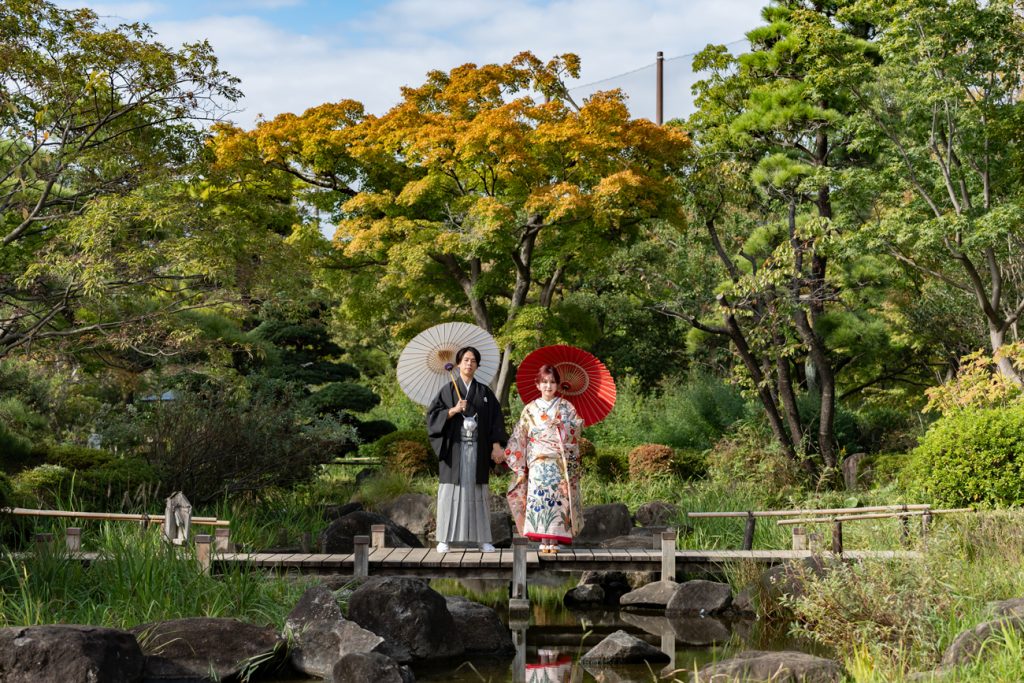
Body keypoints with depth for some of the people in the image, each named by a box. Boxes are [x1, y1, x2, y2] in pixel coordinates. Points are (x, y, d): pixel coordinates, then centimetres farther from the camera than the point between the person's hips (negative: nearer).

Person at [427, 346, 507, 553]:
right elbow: (433, 415, 0)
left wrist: (496, 445, -3)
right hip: (454, 448, -2)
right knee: (452, 490, -4)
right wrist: (453, 410, -15)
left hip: (477, 449, 2)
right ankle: (445, 539, -2)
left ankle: (482, 538, 6)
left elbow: (496, 419, 7)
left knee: (477, 492, 3)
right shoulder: (448, 390, 6)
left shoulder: (485, 392, 11)